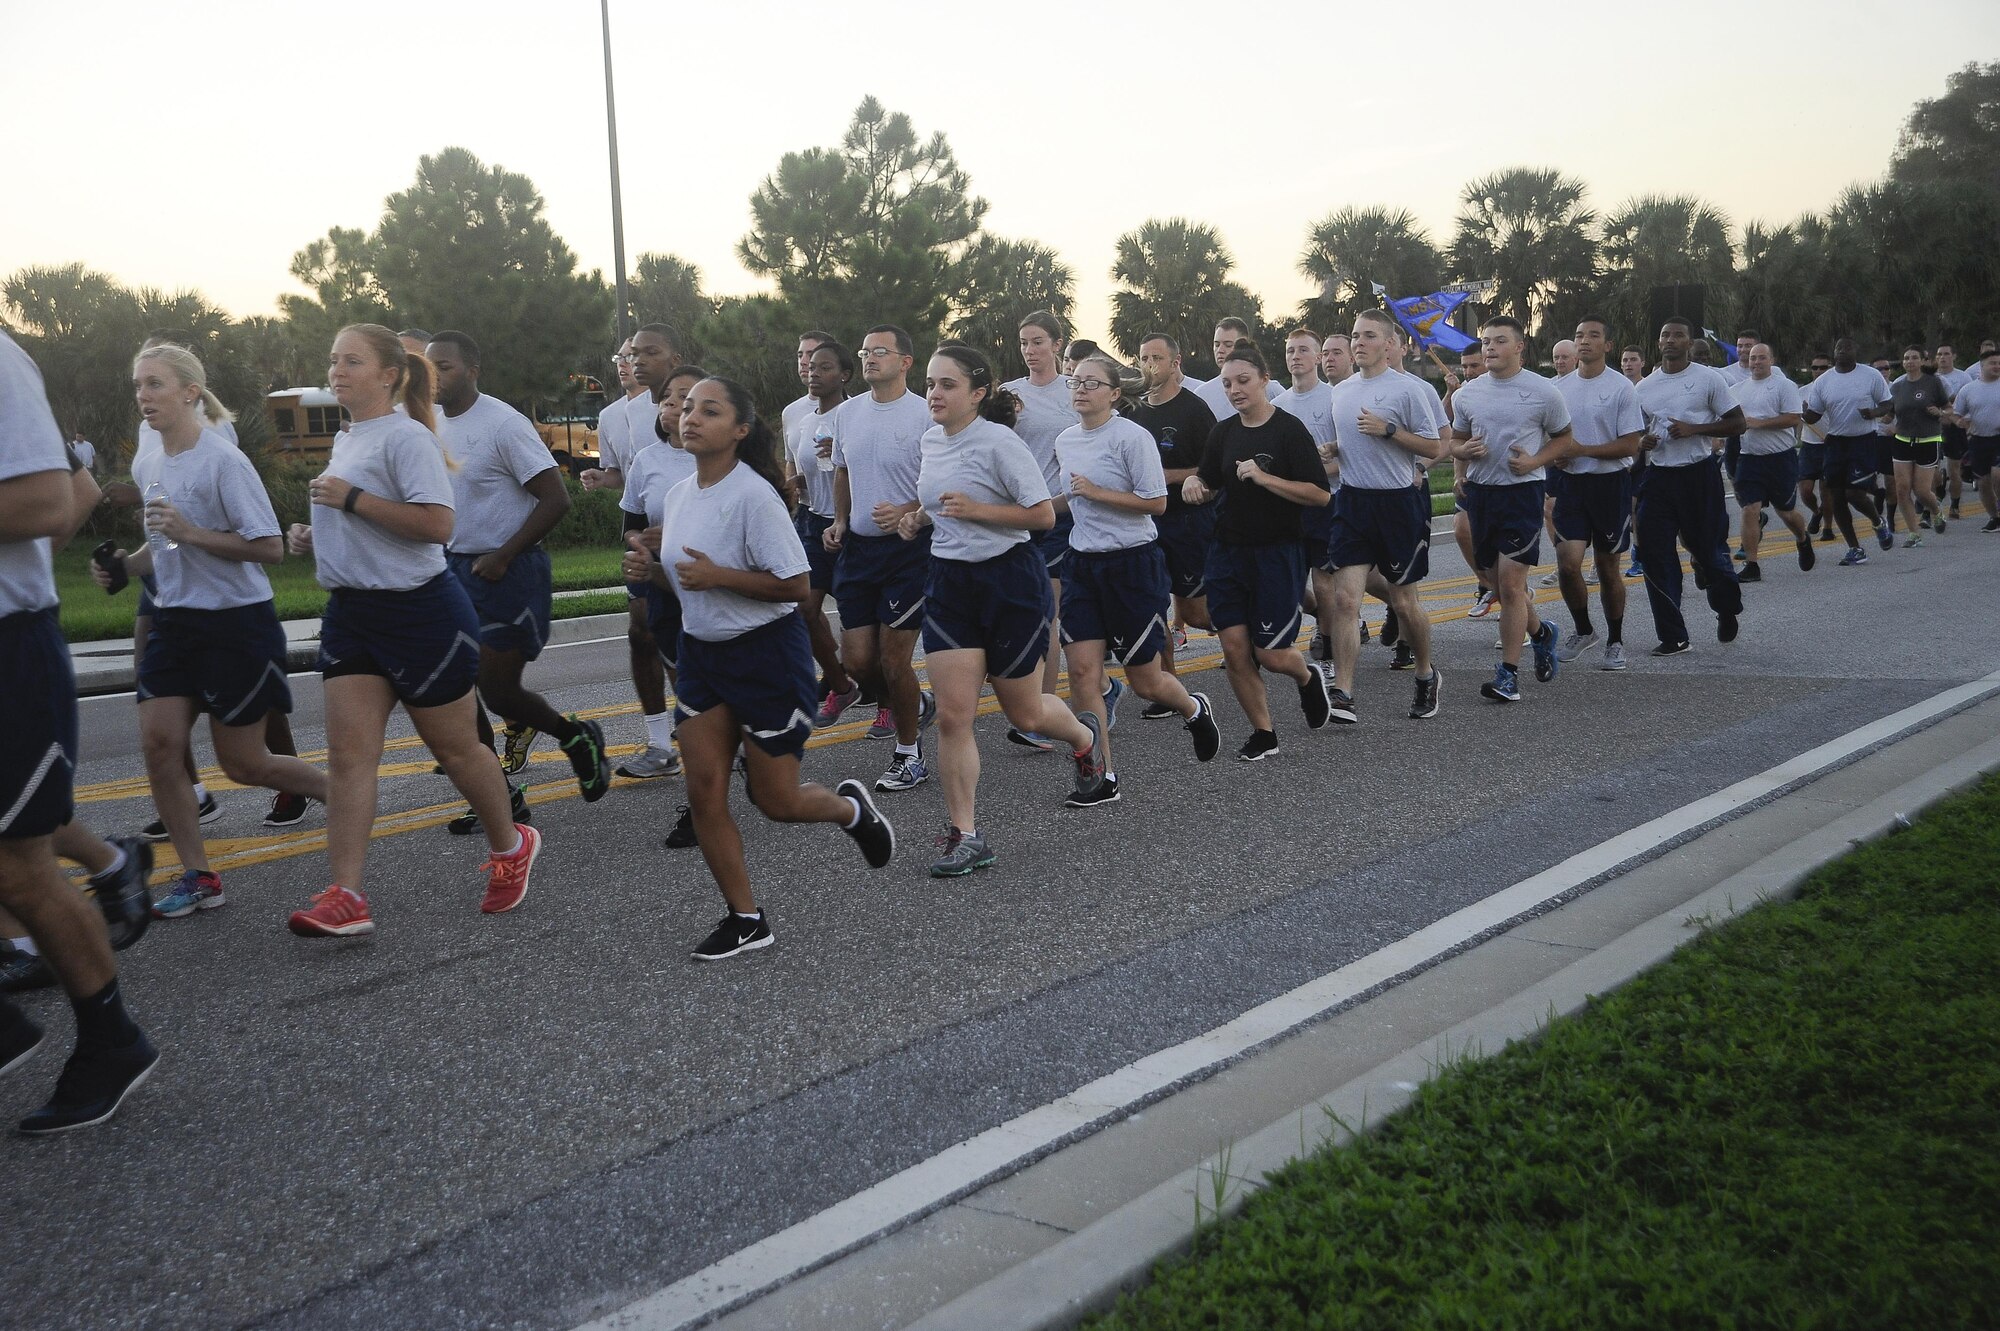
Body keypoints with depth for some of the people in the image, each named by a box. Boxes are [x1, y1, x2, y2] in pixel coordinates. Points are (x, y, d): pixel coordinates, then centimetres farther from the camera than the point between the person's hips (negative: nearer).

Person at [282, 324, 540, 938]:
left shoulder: (405, 436, -13)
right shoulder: (346, 440, 16)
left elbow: (436, 523, -24)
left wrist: (351, 499, -22)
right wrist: (316, 537, 11)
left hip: (420, 611, -8)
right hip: (351, 611, 8)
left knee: (455, 748, 6)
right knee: (348, 754, -3)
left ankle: (510, 846, 29)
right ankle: (346, 897, -4)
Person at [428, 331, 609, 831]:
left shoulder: (503, 424, -14)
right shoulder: (432, 426, 8)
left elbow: (555, 499, -17)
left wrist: (502, 558, -18)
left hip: (507, 571, -7)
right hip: (454, 567, 7)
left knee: (497, 689, -6)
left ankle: (578, 738, 22)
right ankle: (500, 797, 16)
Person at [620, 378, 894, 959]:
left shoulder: (753, 494, -19)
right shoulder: (677, 495, 5)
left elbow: (795, 585, -20)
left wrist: (717, 575, -26)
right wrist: (650, 568, -4)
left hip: (767, 651, -7)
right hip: (701, 651, 7)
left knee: (775, 799, 2)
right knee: (704, 792, 1)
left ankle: (851, 807, 35)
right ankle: (745, 919, 14)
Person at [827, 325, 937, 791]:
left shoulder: (925, 415, -11)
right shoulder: (846, 413, 9)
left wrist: (906, 513, -25)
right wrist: (840, 522, 9)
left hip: (909, 548, -6)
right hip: (858, 547, 6)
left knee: (893, 660, -5)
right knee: (856, 659, 4)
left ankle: (909, 756, 15)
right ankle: (916, 704, 34)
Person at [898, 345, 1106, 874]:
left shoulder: (999, 443, -15)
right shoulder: (931, 439, 7)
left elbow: (1044, 514, -15)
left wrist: (976, 510, -23)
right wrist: (920, 518, 5)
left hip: (1010, 578, -6)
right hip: (949, 582, 6)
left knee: (1024, 714, 9)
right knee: (952, 716, -5)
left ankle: (1084, 736, 43)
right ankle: (965, 834, 3)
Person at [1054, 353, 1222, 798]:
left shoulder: (1132, 436, -12)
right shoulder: (1065, 441, 9)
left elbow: (1156, 502, -15)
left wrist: (1097, 492, -17)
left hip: (1133, 561, -6)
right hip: (1083, 562, 6)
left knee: (1145, 682, 2)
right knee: (1081, 670, -6)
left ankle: (1194, 710, 38)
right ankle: (1102, 778, 2)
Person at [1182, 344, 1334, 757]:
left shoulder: (1289, 429, -9)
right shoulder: (1223, 432, 8)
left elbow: (1321, 494, -15)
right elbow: (1210, 488, 20)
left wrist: (1264, 477, -22)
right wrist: (1194, 483, -4)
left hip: (1277, 552, -5)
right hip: (1228, 550, 5)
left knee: (1271, 654, -4)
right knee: (1234, 649, -1)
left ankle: (1308, 676, 32)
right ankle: (1263, 734, 14)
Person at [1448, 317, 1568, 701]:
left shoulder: (1543, 392, -4)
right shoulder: (1466, 394, 7)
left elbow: (1564, 439, 6)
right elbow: (1456, 441, 18)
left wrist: (1534, 461, -13)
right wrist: (1466, 450, -6)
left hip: (1522, 491, -5)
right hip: (1480, 491, 5)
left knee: (1511, 582, -12)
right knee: (1501, 582, 14)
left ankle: (1508, 673, -5)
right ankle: (1539, 631, 42)